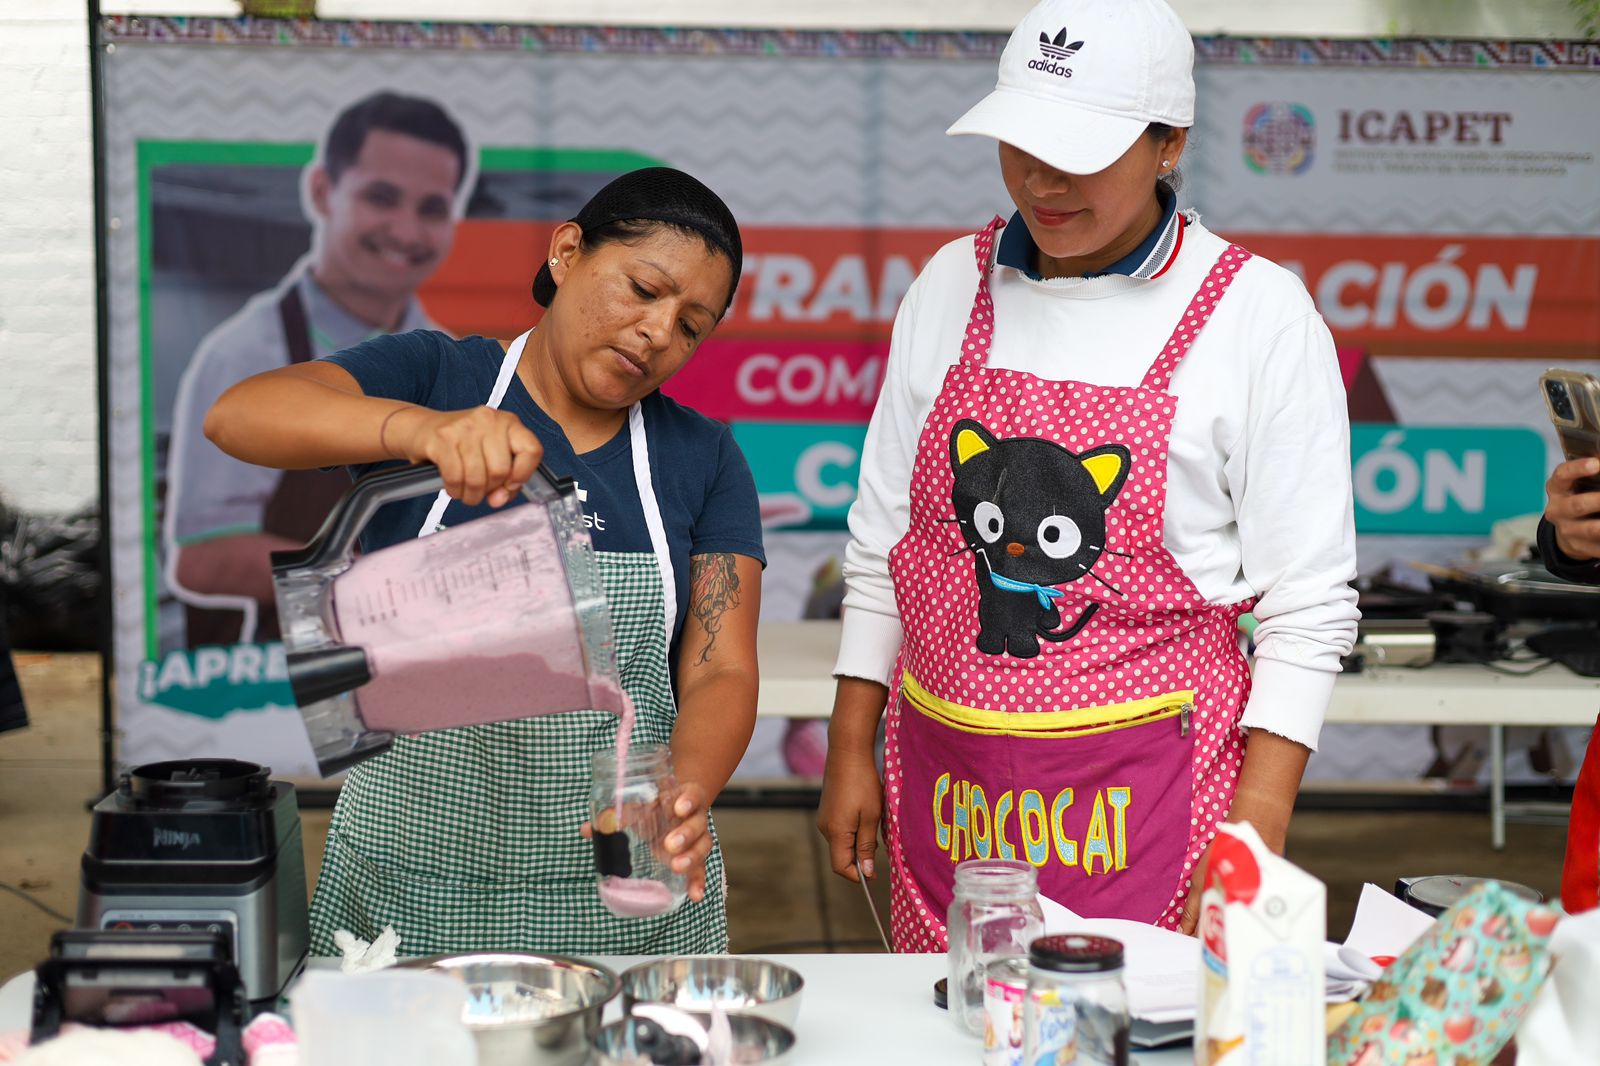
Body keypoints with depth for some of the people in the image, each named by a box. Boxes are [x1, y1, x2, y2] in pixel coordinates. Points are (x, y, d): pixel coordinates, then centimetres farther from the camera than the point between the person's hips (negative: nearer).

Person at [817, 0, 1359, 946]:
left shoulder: (1260, 316, -5)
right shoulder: (952, 287, 6)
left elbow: (1310, 607, -5)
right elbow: (882, 541, 12)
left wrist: (1255, 832, -11)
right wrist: (852, 750, 9)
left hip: (1146, 794, -3)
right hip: (949, 789, 4)